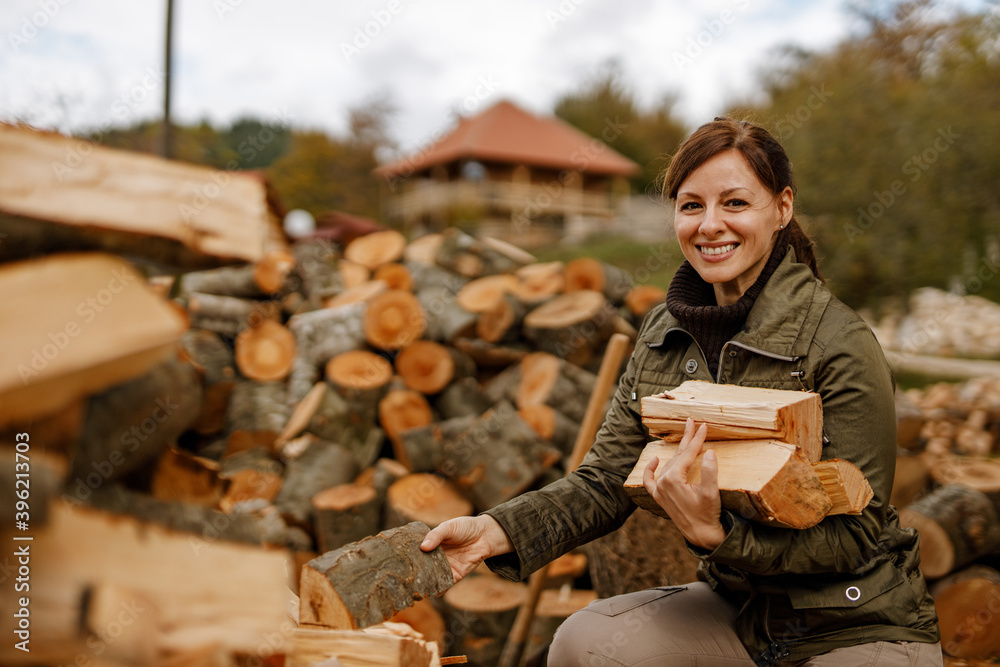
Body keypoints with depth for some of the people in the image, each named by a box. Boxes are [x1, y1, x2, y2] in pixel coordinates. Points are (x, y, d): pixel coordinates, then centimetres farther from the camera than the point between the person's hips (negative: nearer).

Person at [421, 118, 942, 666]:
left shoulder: (841, 344, -19)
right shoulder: (663, 334, -1)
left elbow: (855, 532, -19)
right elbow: (606, 481, -3)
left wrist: (715, 531, -34)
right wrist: (498, 530, -19)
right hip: (740, 608, 5)